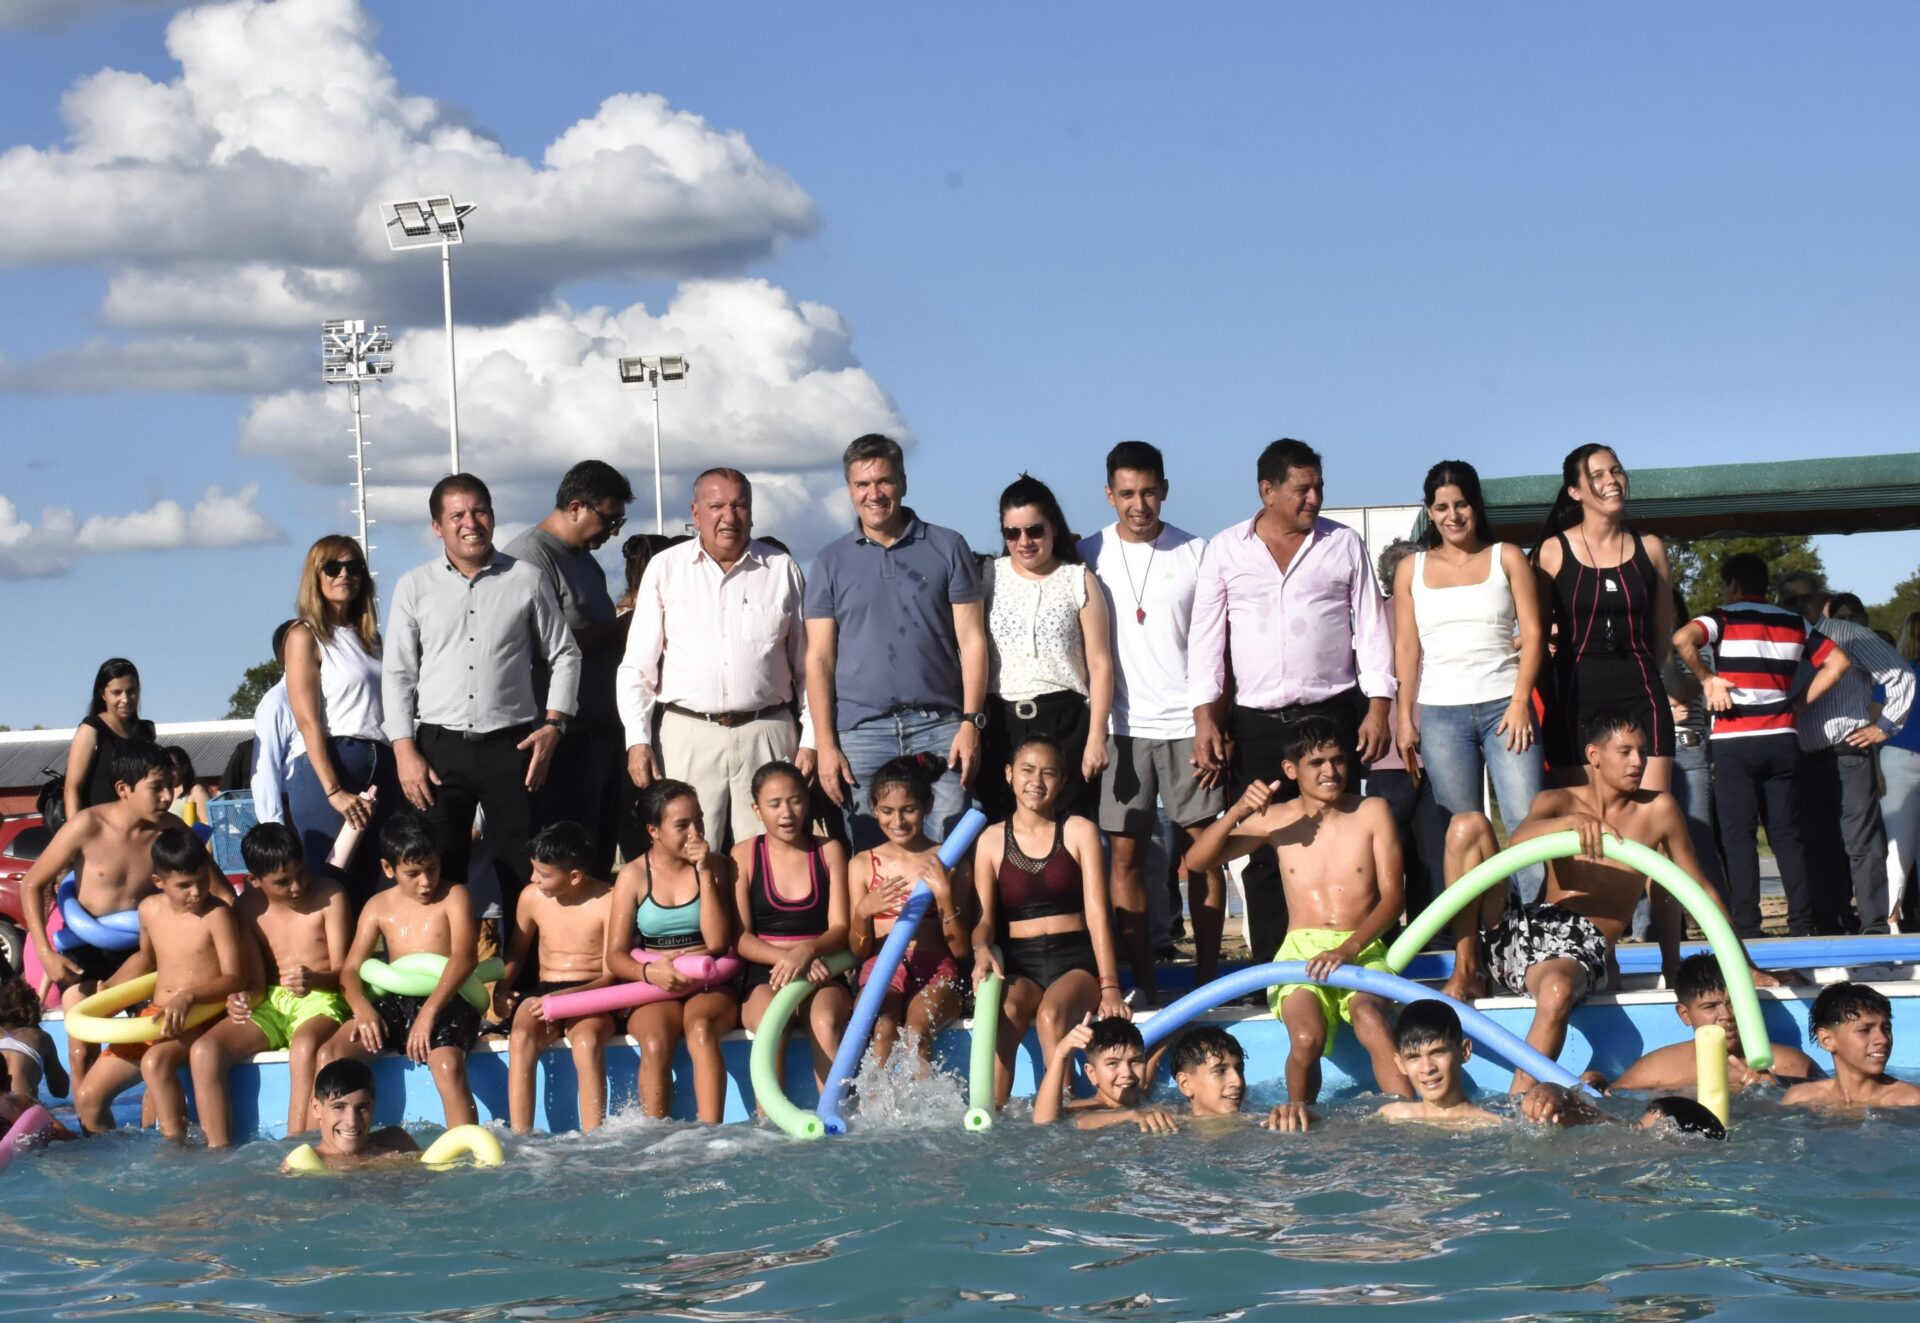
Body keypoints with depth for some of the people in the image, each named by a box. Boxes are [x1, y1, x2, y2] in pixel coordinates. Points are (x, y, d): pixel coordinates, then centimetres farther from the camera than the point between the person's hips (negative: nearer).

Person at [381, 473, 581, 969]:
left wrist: (552, 724, 0)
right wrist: (404, 751, -2)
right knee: (439, 877, 1)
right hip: (440, 747, 1)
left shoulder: (526, 580, 6)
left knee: (522, 874, -1)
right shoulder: (415, 587, 7)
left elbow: (564, 655, 12)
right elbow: (397, 672, 7)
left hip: (512, 744, 0)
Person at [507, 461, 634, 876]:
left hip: (603, 729, 9)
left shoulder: (585, 560, 19)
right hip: (568, 737, -9)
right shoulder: (530, 556, -10)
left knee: (601, 856, 12)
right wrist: (620, 629, -10)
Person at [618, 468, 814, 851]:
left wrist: (811, 739, 5)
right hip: (688, 734, -1)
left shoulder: (782, 570, 10)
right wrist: (637, 740, -1)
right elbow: (638, 665, 8)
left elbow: (806, 664, 12)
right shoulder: (665, 569, 8)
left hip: (766, 733, 1)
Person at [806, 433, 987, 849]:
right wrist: (825, 745, -2)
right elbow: (819, 659, 7)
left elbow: (971, 640, 5)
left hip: (938, 726, -1)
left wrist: (971, 722, -5)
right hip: (861, 733, 1)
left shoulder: (947, 548, 8)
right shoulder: (831, 563, 11)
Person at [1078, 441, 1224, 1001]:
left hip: (1186, 725, 0)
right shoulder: (1088, 556, 5)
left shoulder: (1195, 554, 4)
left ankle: (1209, 975, 8)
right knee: (1126, 853, -2)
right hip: (1120, 727, 0)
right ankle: (1142, 982, 3)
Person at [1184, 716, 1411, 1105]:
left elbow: (1391, 896, 0)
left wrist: (1348, 949, -16)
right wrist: (1238, 811, -10)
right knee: (1306, 1037, -33)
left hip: (1362, 949, -1)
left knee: (1371, 1020, -37)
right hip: (1301, 950, 1)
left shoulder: (1371, 813, 8)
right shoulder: (1275, 819, 11)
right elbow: (1197, 860, 6)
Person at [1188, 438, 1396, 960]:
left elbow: (1371, 627, 6)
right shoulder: (1226, 549, 6)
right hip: (1256, 722, 0)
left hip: (1333, 715, 0)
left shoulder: (1344, 544, 6)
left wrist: (1378, 707, -3)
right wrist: (1204, 716, -3)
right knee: (1263, 854, 0)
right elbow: (1206, 634, 6)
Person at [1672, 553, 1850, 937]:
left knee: (1739, 837, -2)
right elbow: (1838, 662, 11)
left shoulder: (1724, 619, -2)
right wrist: (1800, 701, 9)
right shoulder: (1794, 624, 12)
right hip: (1781, 739, 4)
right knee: (1787, 835, 8)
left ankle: (1746, 928, -6)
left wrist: (1706, 679, -7)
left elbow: (1682, 639, -21)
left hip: (1734, 742, -4)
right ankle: (1802, 924, 5)